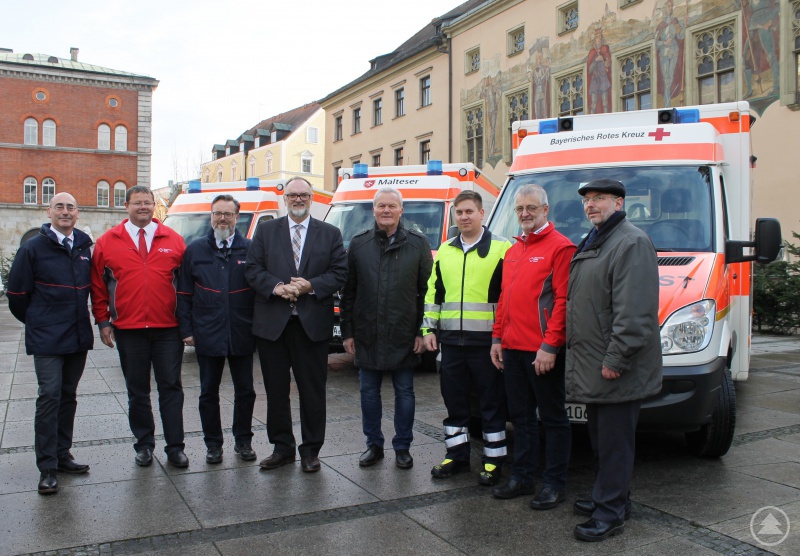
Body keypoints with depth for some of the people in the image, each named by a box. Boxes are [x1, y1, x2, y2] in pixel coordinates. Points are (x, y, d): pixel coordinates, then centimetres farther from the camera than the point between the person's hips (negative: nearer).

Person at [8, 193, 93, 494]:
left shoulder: (84, 247, 8)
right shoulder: (33, 248, -5)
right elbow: (16, 292, -1)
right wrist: (35, 321, 8)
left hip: (78, 336, 5)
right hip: (47, 340, -5)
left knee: (68, 396, 12)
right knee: (49, 397, -6)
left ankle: (62, 455, 23)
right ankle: (47, 468, 0)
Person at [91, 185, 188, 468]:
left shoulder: (173, 240, 4)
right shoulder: (107, 242, 5)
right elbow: (98, 285, 7)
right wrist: (103, 321, 2)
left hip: (168, 328, 0)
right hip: (128, 329, 1)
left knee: (171, 388, 3)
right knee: (137, 391, 11)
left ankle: (175, 447, 11)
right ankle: (144, 445, 24)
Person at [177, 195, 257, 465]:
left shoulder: (251, 250, 2)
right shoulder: (195, 250, 5)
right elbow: (184, 294, 6)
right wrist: (186, 329, 0)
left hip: (242, 335, 0)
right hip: (207, 335, 1)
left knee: (245, 391, 9)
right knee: (209, 392, 9)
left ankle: (243, 441, 25)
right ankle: (213, 444, 23)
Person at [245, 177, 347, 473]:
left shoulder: (330, 234, 8)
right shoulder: (266, 230, 10)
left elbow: (339, 273, 1)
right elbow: (253, 269, 3)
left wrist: (310, 286, -14)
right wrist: (276, 287, -14)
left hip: (313, 324, -1)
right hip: (272, 323, 1)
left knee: (312, 391, 5)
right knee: (276, 390, 9)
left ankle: (310, 451, 17)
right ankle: (282, 447, 23)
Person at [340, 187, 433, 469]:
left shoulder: (418, 244, 0)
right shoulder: (359, 243, 5)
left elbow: (426, 291, -1)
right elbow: (348, 292, 6)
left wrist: (422, 331, -5)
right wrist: (347, 331, 2)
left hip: (404, 335, -2)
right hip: (367, 334, 2)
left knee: (404, 392, 8)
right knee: (369, 391, 10)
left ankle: (403, 447, 22)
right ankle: (374, 444, 25)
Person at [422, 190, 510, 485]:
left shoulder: (501, 248, -3)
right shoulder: (445, 250, 14)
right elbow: (433, 292, 17)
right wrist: (429, 329, 11)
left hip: (486, 340, -5)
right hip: (451, 339, 5)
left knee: (492, 402, 5)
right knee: (454, 400, 12)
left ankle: (493, 460, 16)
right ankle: (457, 455, 26)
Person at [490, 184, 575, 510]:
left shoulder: (560, 247, -8)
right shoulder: (513, 251, 17)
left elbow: (564, 300, -14)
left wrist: (550, 345, -18)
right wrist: (497, 339, 14)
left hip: (543, 351, -8)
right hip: (512, 348, 8)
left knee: (553, 418, 5)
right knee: (521, 416, 15)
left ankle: (554, 484, 15)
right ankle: (522, 477, 27)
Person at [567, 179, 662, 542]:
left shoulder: (632, 243, -13)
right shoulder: (591, 244, 19)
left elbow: (634, 312, -22)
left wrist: (616, 359, -23)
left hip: (616, 372, -10)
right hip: (592, 367, 10)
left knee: (614, 442, -1)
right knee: (600, 440, 18)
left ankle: (610, 514, 7)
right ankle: (607, 498, 30)